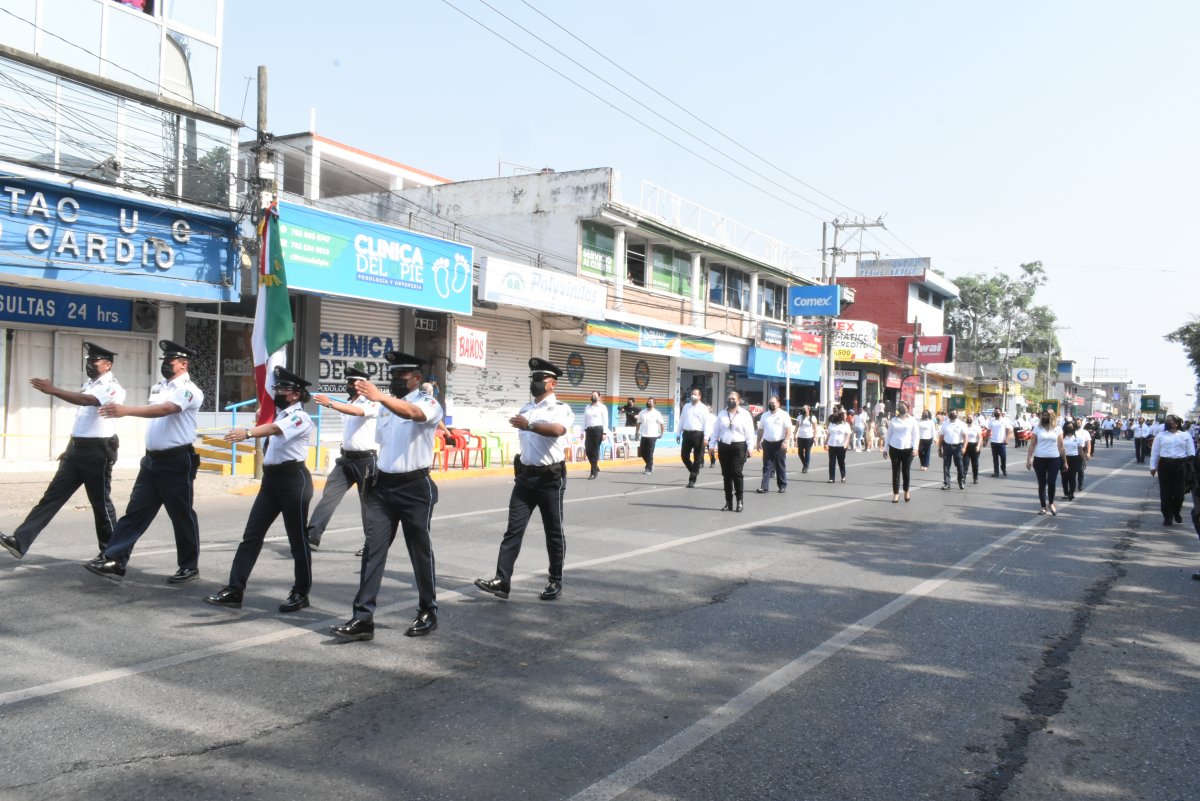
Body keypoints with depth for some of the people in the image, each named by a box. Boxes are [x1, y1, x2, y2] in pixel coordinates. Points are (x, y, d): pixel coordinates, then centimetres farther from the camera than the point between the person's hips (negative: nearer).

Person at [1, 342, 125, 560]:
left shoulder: (113, 388, -10)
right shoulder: (88, 385, 16)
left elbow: (87, 401, -28)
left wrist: (52, 390, -34)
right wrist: (70, 448, 20)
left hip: (97, 451, -8)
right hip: (77, 449, 8)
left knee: (100, 503, 1)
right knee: (53, 495, 2)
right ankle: (20, 541, -1)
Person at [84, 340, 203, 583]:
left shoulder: (188, 390, -12)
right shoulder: (158, 387, 14)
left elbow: (165, 409, -29)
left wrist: (126, 410, -37)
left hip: (177, 462, -7)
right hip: (152, 460, 7)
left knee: (182, 516, 2)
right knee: (136, 511, 4)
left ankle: (189, 567, 15)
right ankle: (114, 561, 4)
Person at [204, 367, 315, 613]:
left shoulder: (301, 418, -11)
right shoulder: (276, 413, 16)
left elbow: (275, 429, -33)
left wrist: (247, 433, -46)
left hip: (293, 480, -8)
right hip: (270, 480, 8)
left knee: (297, 539, 2)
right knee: (251, 535, 2)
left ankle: (301, 593, 14)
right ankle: (234, 590, 3)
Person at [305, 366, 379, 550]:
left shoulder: (371, 403, -13)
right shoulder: (346, 403, 13)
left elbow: (358, 411, -33)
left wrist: (330, 403, -44)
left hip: (366, 460, -6)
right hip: (346, 458, 7)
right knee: (329, 496, -7)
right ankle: (312, 536, -12)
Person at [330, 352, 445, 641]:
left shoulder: (429, 403, -7)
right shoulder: (386, 405, 14)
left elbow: (413, 413, -31)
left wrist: (380, 396, -46)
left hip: (415, 486, -5)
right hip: (383, 485, 6)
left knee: (420, 551, 6)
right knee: (373, 550, -1)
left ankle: (428, 613, 22)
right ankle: (363, 618, -1)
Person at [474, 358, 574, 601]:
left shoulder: (561, 409, -9)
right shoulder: (525, 410, 14)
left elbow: (558, 429, -32)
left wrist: (529, 425, -48)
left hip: (550, 478, -6)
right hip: (525, 476, 6)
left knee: (553, 532, 4)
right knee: (513, 529, -1)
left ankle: (555, 582, 16)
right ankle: (502, 581, -4)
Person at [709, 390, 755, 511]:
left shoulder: (745, 414, 1)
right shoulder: (721, 414, 10)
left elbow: (749, 432, -3)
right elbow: (716, 431, 11)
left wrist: (750, 448, -9)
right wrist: (712, 445, 5)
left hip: (738, 446, -4)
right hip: (724, 446, 4)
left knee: (736, 473, -11)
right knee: (726, 474, 6)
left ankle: (739, 501, -1)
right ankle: (728, 502, 13)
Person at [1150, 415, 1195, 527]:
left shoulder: (1185, 435, 7)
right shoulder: (1161, 436, 8)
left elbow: (1191, 452, 6)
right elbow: (1155, 452, 9)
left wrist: (1191, 466, 0)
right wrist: (1153, 466, 5)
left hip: (1181, 465, 0)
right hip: (1165, 464, 0)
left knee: (1179, 492, 3)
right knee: (1165, 492, 1)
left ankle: (1177, 512, 28)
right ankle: (1168, 516, 11)